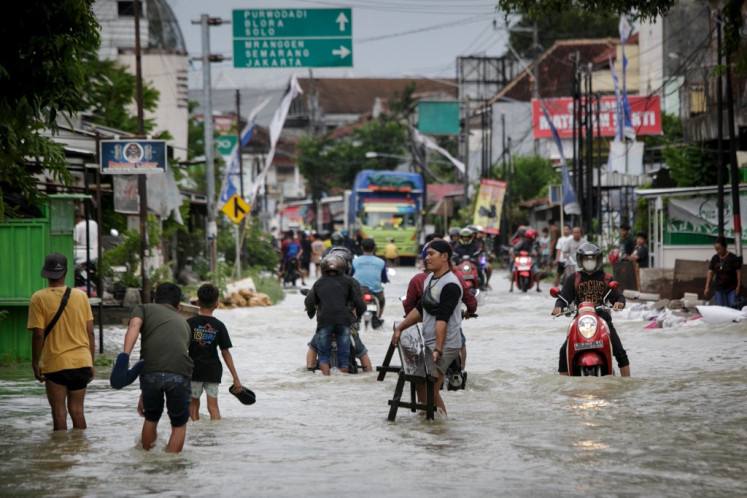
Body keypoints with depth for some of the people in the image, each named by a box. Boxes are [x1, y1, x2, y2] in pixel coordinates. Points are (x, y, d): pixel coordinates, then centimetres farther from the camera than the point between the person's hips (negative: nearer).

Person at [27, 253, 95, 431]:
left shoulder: (39, 298, -8)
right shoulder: (81, 296, 2)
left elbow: (38, 335, -11)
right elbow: (90, 332, 4)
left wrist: (35, 363, 1)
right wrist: (91, 362, 13)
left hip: (55, 364, -3)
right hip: (81, 362, 3)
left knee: (59, 413, 4)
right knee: (77, 410, 13)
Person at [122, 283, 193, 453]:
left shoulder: (144, 308, 23)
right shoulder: (183, 322, 32)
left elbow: (134, 327, 0)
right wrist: (144, 394, 43)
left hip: (151, 371, -1)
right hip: (180, 372, 1)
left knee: (151, 418, 24)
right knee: (179, 425, 19)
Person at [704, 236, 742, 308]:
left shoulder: (733, 258, -10)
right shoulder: (715, 259, 3)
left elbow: (738, 272, -8)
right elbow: (710, 272, 4)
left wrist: (738, 286, -12)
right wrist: (707, 287, -1)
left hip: (732, 289, -4)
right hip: (719, 288, 4)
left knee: (733, 307, -9)